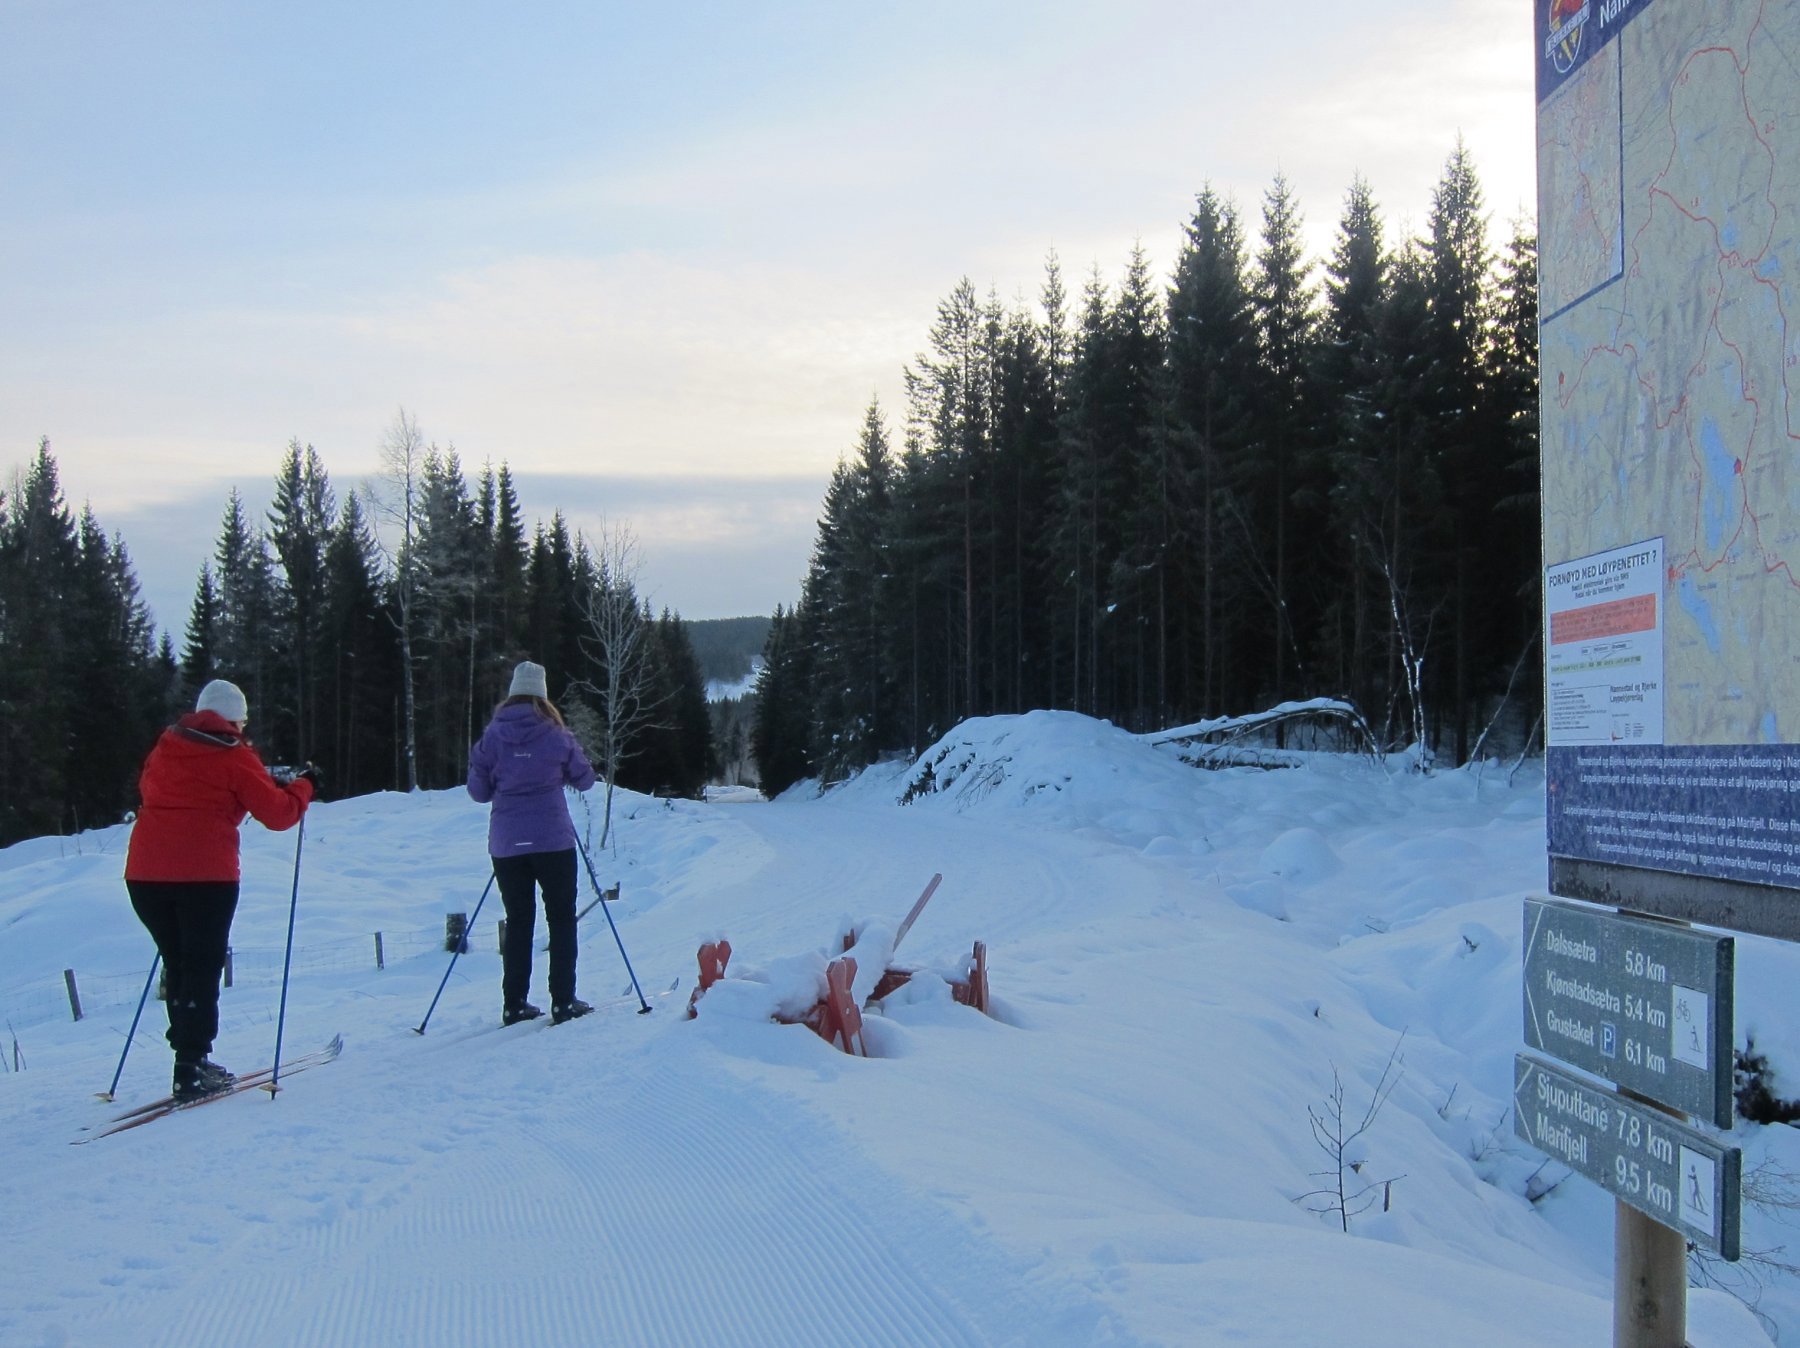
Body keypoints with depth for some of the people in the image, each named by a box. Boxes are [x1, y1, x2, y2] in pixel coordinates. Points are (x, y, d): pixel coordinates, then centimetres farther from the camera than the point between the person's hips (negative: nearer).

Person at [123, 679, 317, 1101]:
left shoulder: (166, 748, 14)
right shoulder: (234, 756, -1)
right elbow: (279, 813, 0)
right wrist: (304, 785, 17)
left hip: (144, 872, 5)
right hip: (205, 874, -5)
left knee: (178, 965, 16)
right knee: (202, 969, 1)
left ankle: (191, 1060, 21)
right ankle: (191, 1070, -2)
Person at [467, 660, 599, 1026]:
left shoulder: (492, 736, -1)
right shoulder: (555, 735, -4)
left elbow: (478, 790, 4)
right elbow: (584, 778, 6)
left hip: (506, 843, 2)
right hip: (553, 840, -2)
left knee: (518, 920, 12)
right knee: (561, 917, 7)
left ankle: (514, 1005, 11)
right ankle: (563, 1002, 2)